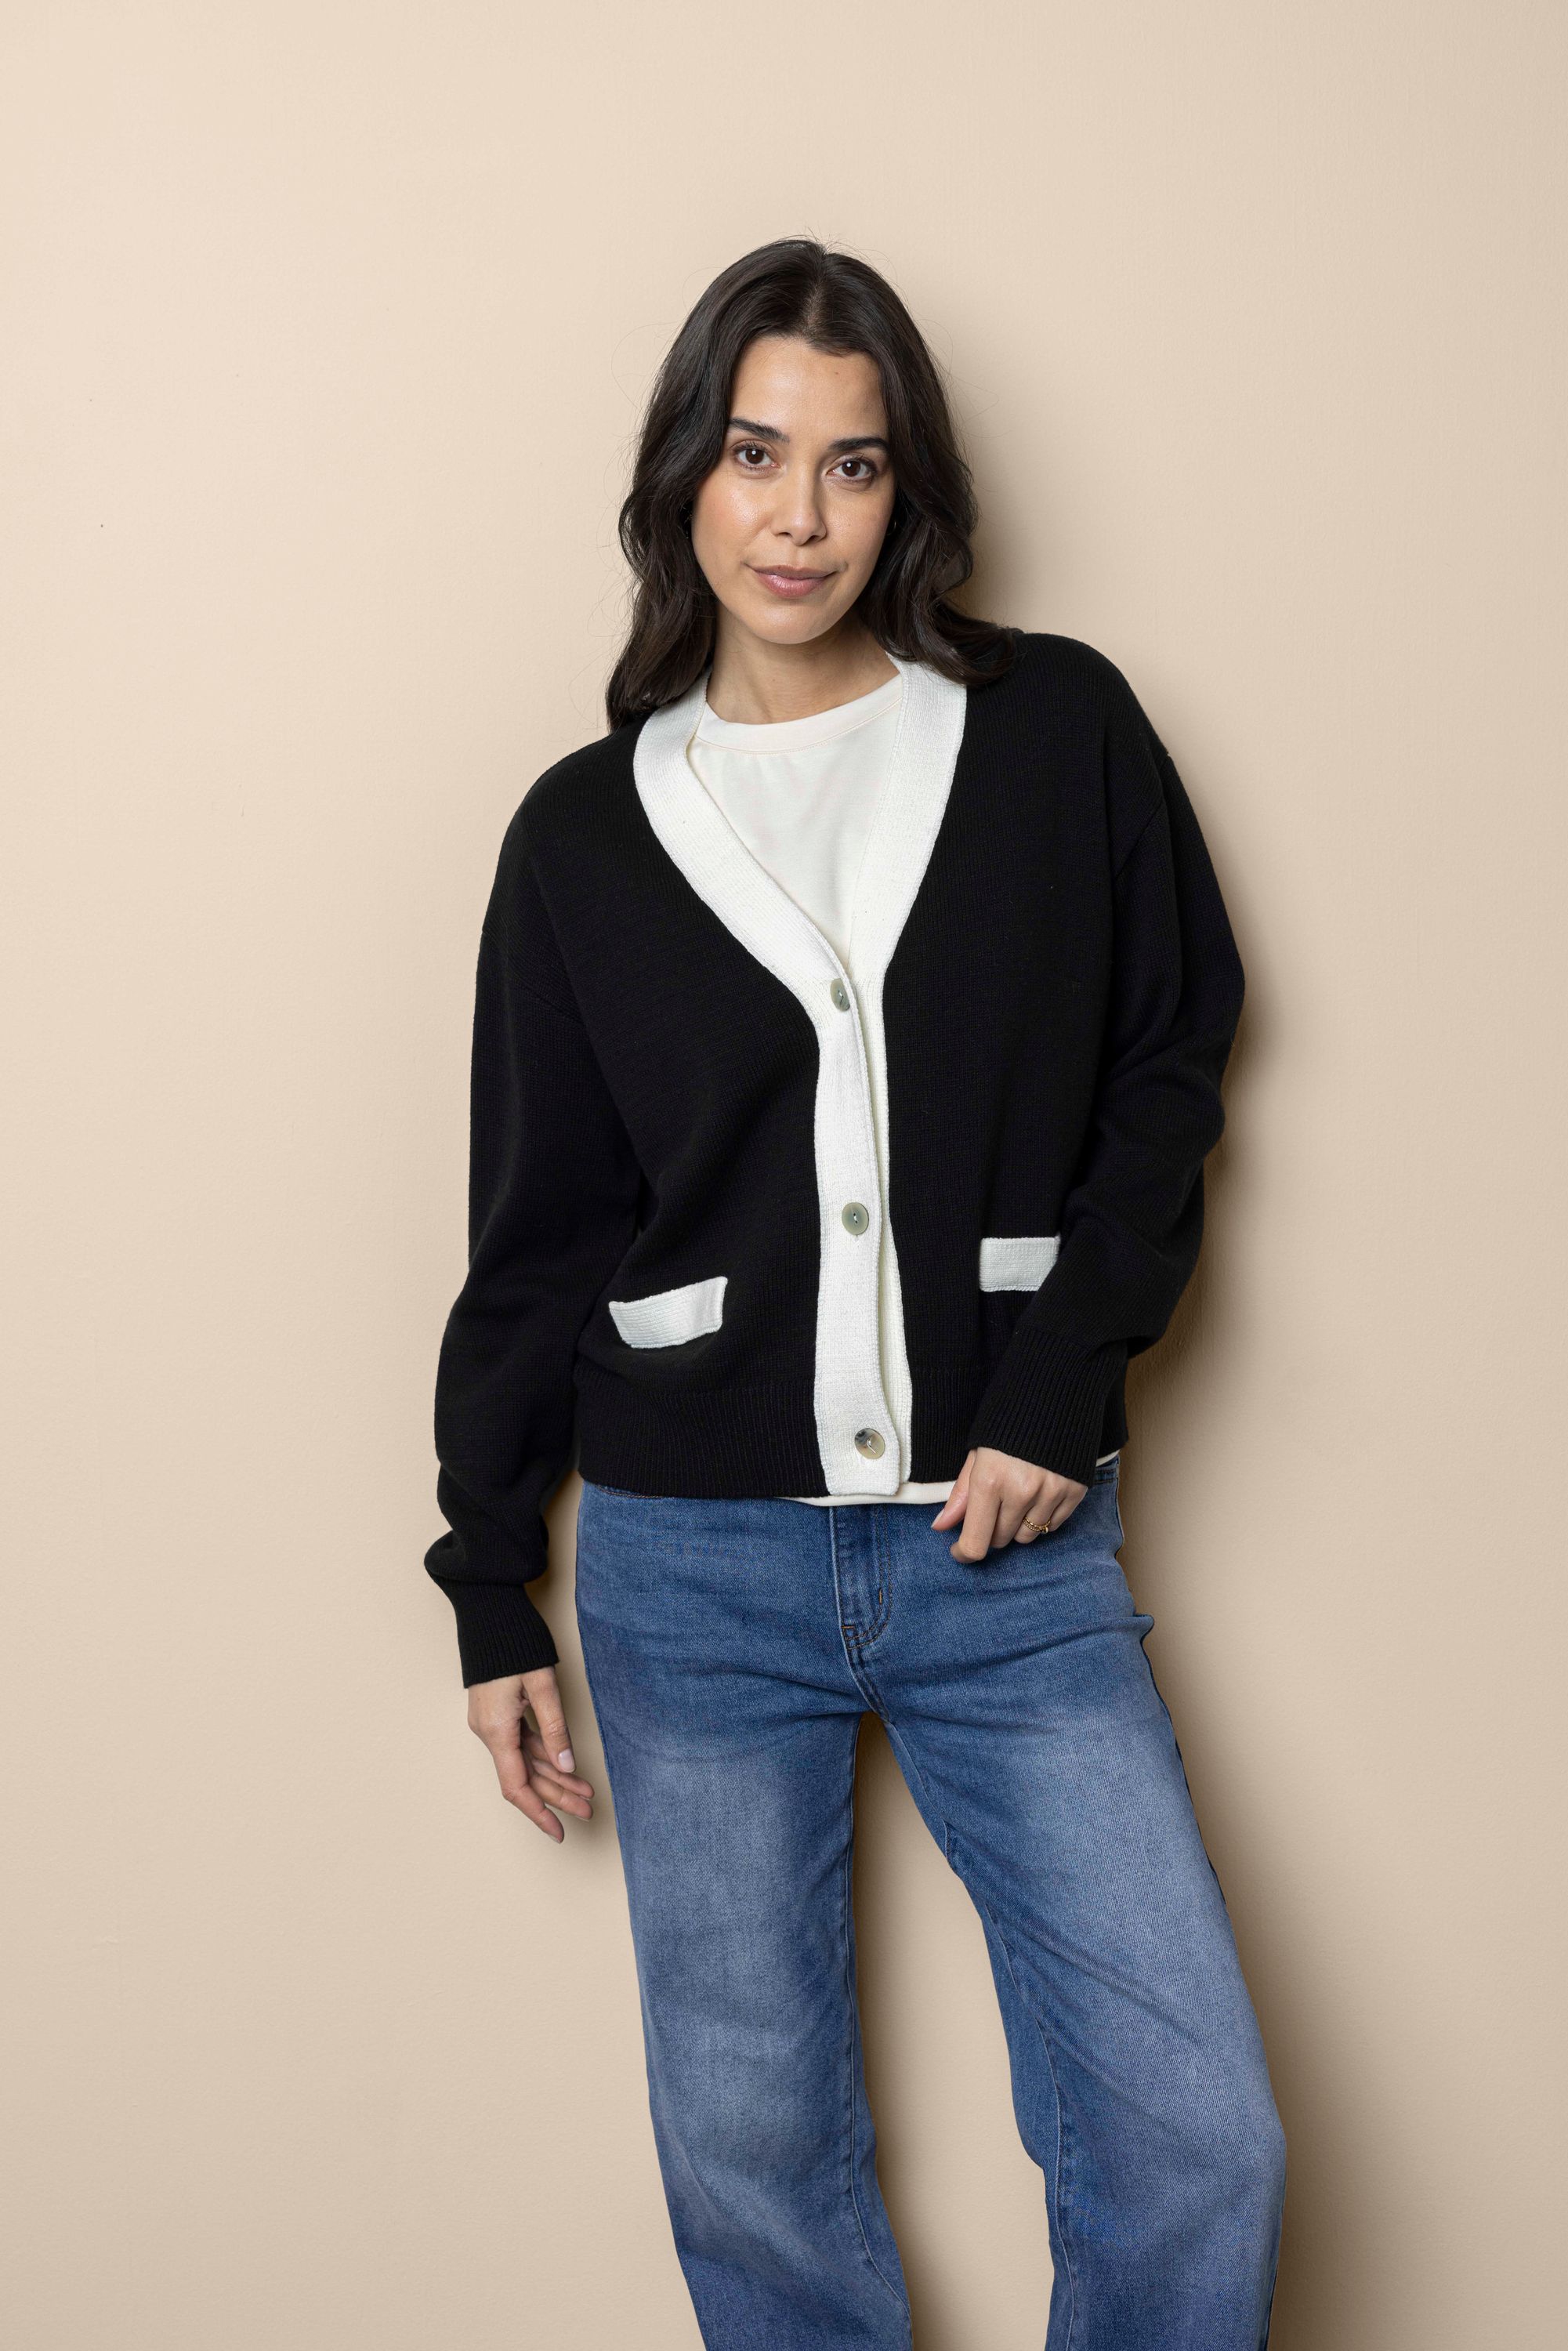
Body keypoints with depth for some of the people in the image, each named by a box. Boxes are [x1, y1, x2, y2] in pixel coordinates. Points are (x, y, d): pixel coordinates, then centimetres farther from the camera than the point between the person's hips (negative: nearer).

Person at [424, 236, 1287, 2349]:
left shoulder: (1061, 733, 2)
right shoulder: (589, 829, 4)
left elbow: (1171, 1060, 6)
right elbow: (535, 1232, 8)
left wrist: (1066, 1381, -7)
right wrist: (493, 1594, 10)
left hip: (1012, 1541, 0)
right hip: (696, 1561, 1)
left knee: (1198, 2144, -3)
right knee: (751, 2155, 9)